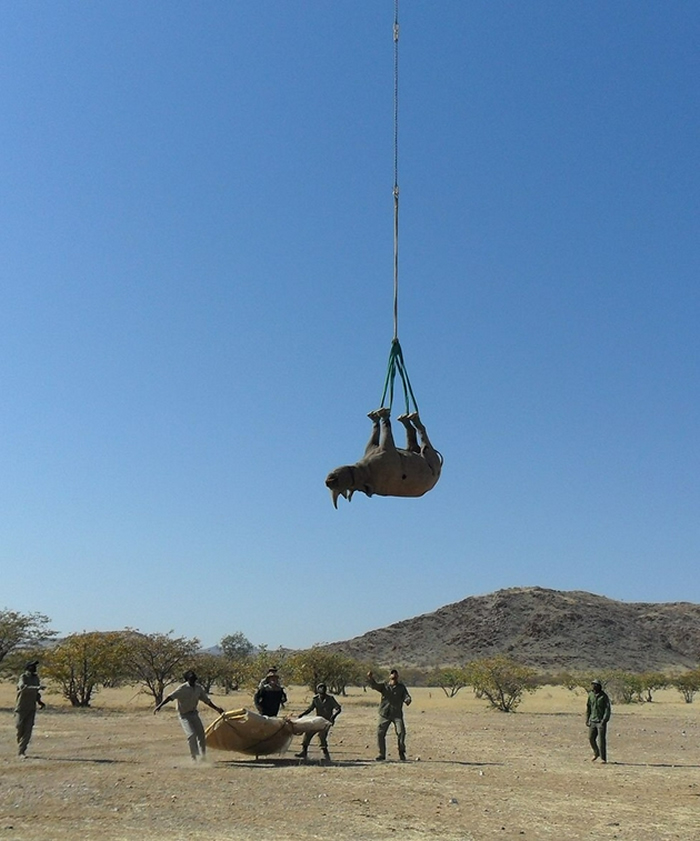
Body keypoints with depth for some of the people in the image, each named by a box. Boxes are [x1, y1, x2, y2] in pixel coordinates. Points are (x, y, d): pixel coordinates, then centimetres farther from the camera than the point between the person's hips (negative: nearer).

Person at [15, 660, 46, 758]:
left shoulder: (36, 678, 10)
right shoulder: (23, 677, -10)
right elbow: (23, 687, -31)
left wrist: (39, 701, 6)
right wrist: (37, 687, -40)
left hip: (32, 708, 5)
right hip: (21, 707, -5)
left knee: (28, 729, -5)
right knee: (20, 728, -1)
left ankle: (21, 751, -2)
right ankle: (20, 749, 22)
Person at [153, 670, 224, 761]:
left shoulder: (199, 688, -2)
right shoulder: (182, 688, -19)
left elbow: (206, 700, 10)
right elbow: (170, 697, -24)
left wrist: (217, 709, 12)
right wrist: (159, 706, -34)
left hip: (194, 713, 6)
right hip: (184, 715, -5)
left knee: (201, 733, 2)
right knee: (191, 734, -17)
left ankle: (202, 755, 19)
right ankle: (194, 756, -2)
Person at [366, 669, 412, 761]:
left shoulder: (401, 687, 6)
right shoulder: (384, 686, 5)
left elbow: (406, 696, -5)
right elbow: (374, 685, -10)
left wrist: (407, 700, -31)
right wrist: (370, 678, -31)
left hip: (397, 714, -1)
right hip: (384, 714, 1)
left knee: (401, 732, -12)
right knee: (380, 733, -2)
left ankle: (402, 753, 4)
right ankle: (381, 754, 13)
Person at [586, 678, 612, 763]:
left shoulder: (604, 697, -9)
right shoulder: (590, 695, 5)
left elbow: (608, 709, -11)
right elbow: (588, 708, 13)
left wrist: (604, 720, -20)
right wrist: (587, 719, 11)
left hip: (601, 722, -5)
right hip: (592, 721, 5)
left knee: (602, 740, -5)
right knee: (591, 738, 5)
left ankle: (603, 758, 4)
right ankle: (596, 753, 29)